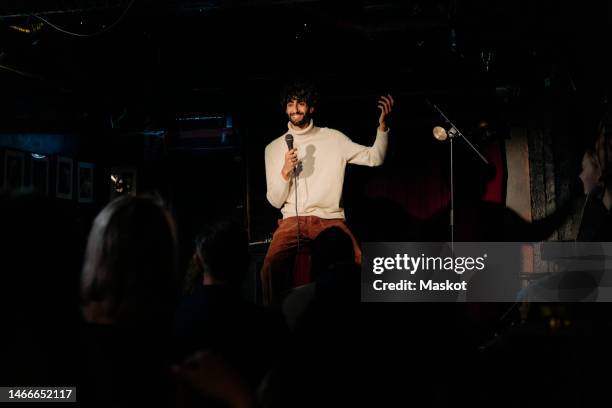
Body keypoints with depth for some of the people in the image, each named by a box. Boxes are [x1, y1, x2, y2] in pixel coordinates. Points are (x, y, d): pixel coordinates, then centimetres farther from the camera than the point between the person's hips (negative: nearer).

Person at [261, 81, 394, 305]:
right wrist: (285, 171, -11)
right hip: (292, 219, 1)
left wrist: (382, 123, -11)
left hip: (330, 218, 0)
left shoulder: (333, 138, 8)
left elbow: (374, 158, 3)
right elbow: (275, 201, 7)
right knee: (270, 268, -28)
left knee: (358, 265, -27)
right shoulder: (273, 148, 10)